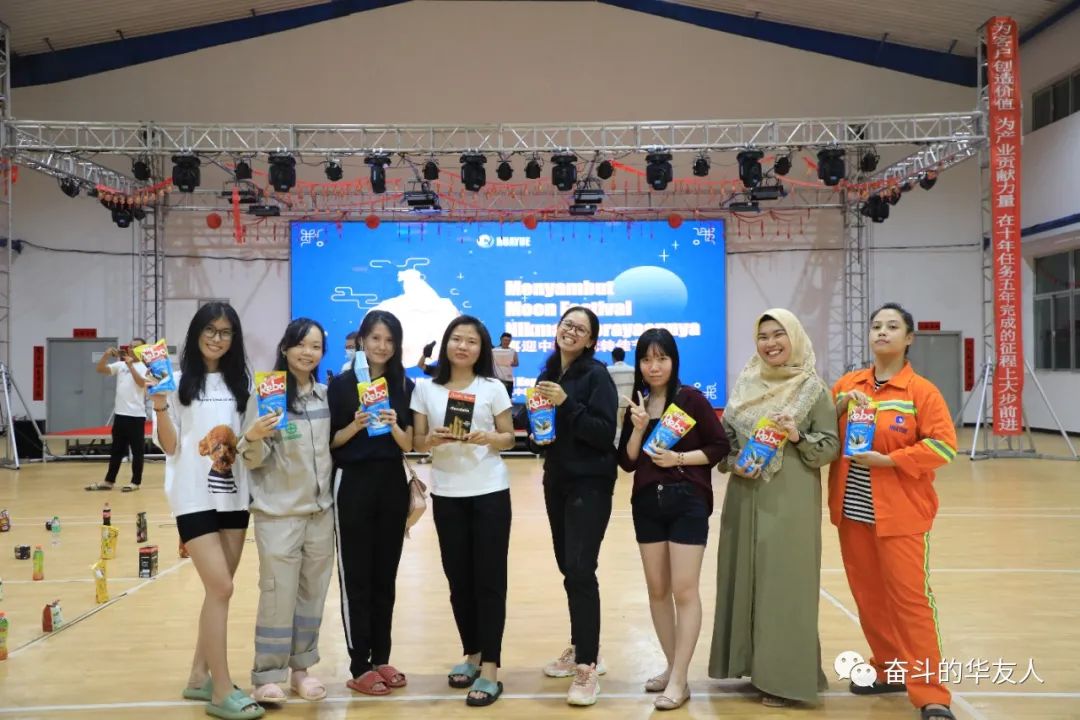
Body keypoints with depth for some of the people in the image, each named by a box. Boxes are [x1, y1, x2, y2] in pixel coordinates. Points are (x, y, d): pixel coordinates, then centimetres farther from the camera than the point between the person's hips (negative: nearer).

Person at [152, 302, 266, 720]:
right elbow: (169, 446, -6)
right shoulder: (179, 380, -4)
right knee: (221, 588, -10)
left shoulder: (241, 381, 8)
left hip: (233, 497, 5)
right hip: (194, 498, -5)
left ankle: (200, 676, 25)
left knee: (219, 589, 11)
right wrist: (159, 404, -20)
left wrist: (259, 432, -6)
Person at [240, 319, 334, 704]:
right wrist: (253, 438, -29)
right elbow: (253, 459, -9)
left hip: (321, 508, 5)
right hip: (278, 511, -4)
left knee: (313, 593, 11)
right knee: (278, 594, 0)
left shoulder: (326, 395, 6)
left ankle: (301, 668, 25)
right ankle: (268, 676, 13)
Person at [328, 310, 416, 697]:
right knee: (356, 578, 2)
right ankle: (359, 667, 9)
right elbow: (330, 441, -2)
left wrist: (394, 427, -17)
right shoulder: (341, 384, -3)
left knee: (385, 577, 10)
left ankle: (381, 659, 21)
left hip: (392, 485, 3)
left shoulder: (404, 386, 5)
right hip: (353, 486, -3)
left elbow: (408, 445, 2)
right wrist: (355, 426, -19)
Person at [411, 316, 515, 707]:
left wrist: (486, 438, -19)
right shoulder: (426, 388, 3)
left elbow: (509, 437, 1)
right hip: (446, 495, 2)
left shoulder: (493, 388, -1)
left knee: (489, 578, -1)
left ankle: (490, 668, 4)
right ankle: (471, 654, 28)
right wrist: (432, 439, -17)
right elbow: (418, 442, 5)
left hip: (490, 493, -2)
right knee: (458, 577, 11)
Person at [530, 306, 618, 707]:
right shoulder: (547, 375, 9)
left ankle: (588, 666, -4)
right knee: (568, 569, 12)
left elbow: (604, 432, -18)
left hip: (590, 484, -7)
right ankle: (581, 649, 27)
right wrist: (536, 437, -4)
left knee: (580, 571, -11)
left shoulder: (596, 375, -10)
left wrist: (566, 404, -24)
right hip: (556, 481, 7)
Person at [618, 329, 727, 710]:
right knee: (657, 590, 11)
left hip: (688, 502, -5)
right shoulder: (636, 403, 7)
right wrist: (638, 429, -11)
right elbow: (627, 462, 4)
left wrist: (680, 457, -16)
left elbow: (720, 446, -6)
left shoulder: (691, 398, -5)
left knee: (684, 591, -4)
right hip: (647, 503, 5)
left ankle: (679, 681, 4)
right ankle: (672, 667, 26)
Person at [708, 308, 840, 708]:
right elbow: (724, 436, 12)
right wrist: (733, 462, -7)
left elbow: (830, 447, -3)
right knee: (746, 577, 9)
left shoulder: (813, 388, -3)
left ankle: (785, 676, 9)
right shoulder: (745, 383, 8)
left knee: (784, 583, -1)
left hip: (790, 503, -4)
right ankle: (750, 662, 23)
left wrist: (799, 438, -20)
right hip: (745, 499, 4)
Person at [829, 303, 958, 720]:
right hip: (852, 510, 5)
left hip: (900, 513, -5)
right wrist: (841, 405, -7)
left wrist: (887, 460, -18)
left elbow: (943, 445, -13)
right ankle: (889, 670, 28)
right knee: (869, 596, 12)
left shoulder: (921, 390, -6)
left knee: (910, 598, -5)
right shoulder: (847, 384, 8)